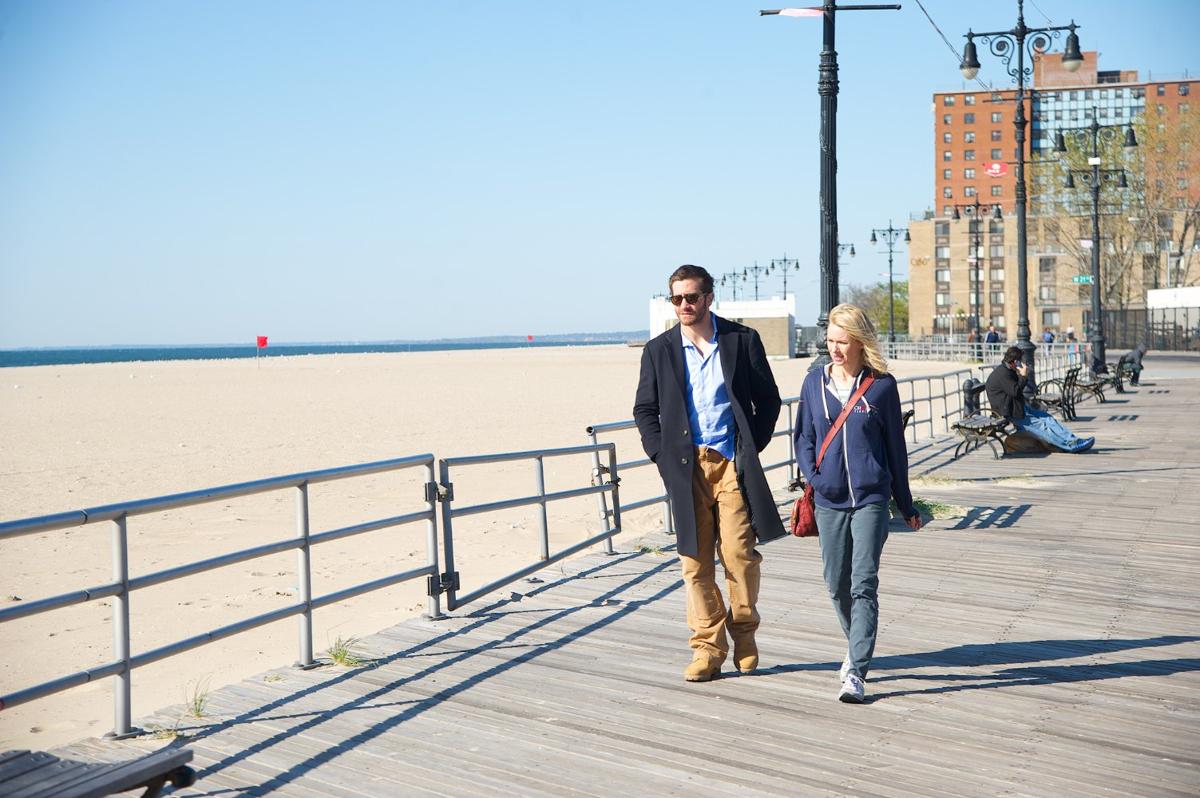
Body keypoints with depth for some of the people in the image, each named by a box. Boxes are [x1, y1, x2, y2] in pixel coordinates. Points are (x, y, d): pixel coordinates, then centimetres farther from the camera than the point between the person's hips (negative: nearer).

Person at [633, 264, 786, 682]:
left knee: (739, 554, -4)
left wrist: (754, 446, 2)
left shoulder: (742, 340, 4)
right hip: (687, 468, 2)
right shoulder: (660, 350, 8)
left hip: (733, 463, -1)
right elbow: (644, 409, 14)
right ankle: (707, 648, 9)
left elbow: (768, 399, 9)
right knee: (695, 560, 1)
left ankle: (743, 632, 18)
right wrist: (662, 454, 3)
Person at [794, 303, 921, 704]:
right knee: (837, 584, 11)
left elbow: (895, 446, 5)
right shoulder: (815, 382, 5)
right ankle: (857, 647, 35)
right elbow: (804, 438, 12)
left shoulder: (881, 385, -1)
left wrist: (906, 506, 10)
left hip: (871, 499, -3)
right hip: (829, 501, 3)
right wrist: (814, 478, -6)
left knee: (864, 584, -10)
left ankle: (856, 672, -9)